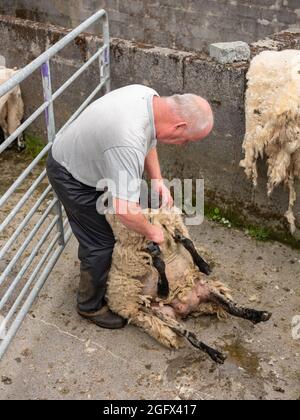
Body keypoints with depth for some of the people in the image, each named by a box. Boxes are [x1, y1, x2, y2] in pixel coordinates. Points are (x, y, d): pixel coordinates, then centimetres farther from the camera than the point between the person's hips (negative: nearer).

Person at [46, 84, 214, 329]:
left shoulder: (150, 97, -13)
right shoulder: (128, 141, -42)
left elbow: (148, 140, 7)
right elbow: (124, 209, -42)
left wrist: (157, 178, -5)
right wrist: (151, 231, -23)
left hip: (87, 159, 9)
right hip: (72, 177, -8)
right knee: (100, 243, 0)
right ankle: (91, 306, 21)